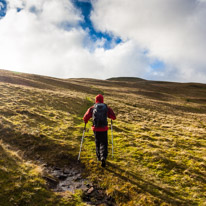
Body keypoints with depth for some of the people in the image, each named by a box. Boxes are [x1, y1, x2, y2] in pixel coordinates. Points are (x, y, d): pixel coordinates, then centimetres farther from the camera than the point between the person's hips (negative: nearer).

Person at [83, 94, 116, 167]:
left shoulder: (92, 108, 1)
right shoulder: (107, 108, 1)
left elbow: (85, 118, -2)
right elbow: (114, 117, 4)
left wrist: (86, 121, 21)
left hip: (95, 129, 1)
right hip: (103, 129, -1)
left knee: (97, 143, 22)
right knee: (104, 144, 9)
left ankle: (99, 157, 32)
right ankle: (103, 157, -11)